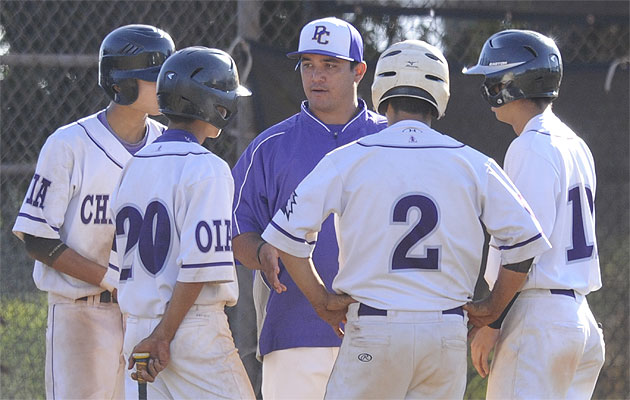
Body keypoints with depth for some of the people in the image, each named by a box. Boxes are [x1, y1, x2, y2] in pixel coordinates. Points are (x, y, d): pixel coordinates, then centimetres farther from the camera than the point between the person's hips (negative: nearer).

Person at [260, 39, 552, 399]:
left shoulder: (349, 159, 1)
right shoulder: (472, 163, 5)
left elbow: (288, 233, -4)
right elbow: (525, 239, 1)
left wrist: (322, 301, 6)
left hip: (373, 329, -2)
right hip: (447, 335, 2)